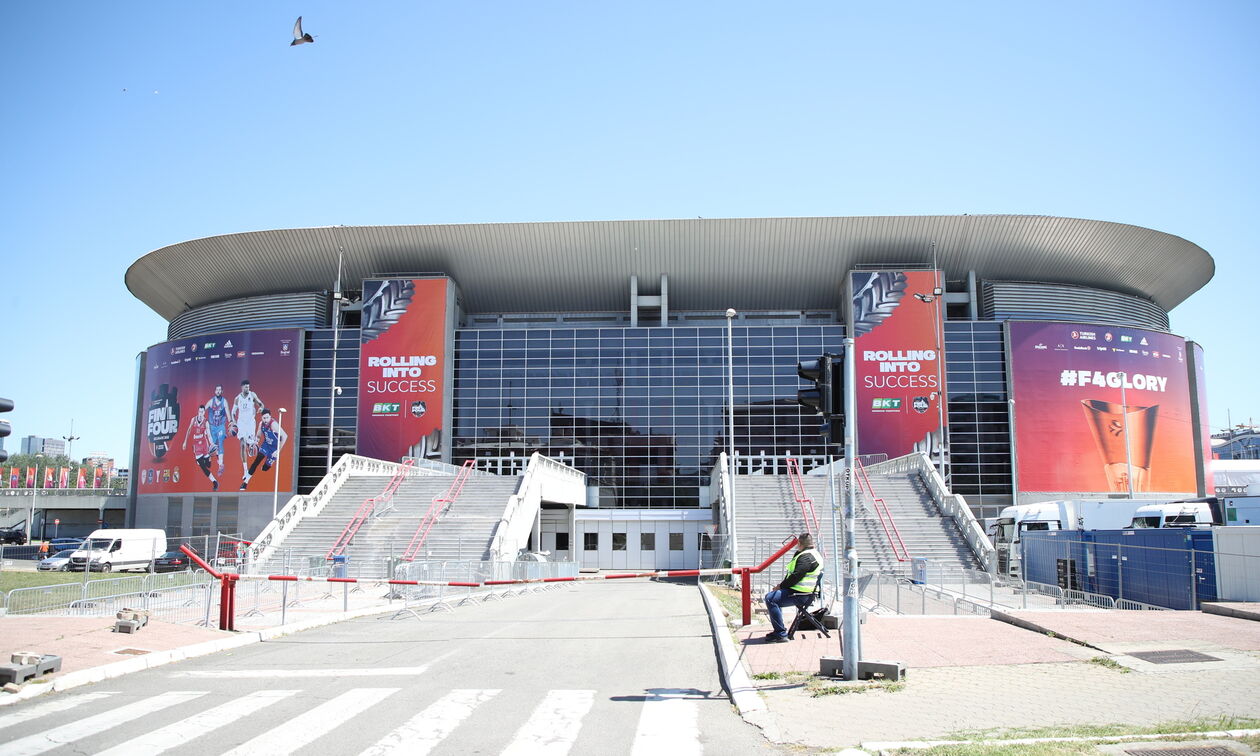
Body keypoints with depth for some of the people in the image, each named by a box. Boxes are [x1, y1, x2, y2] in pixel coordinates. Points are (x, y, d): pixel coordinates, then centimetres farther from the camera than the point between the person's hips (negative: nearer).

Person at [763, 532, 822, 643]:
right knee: (775, 597, 25)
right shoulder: (814, 554, 19)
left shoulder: (806, 557, -17)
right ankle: (778, 630, 23)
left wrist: (781, 586, -12)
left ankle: (781, 634, -21)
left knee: (770, 598, -22)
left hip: (801, 595, -12)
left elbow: (796, 576, -24)